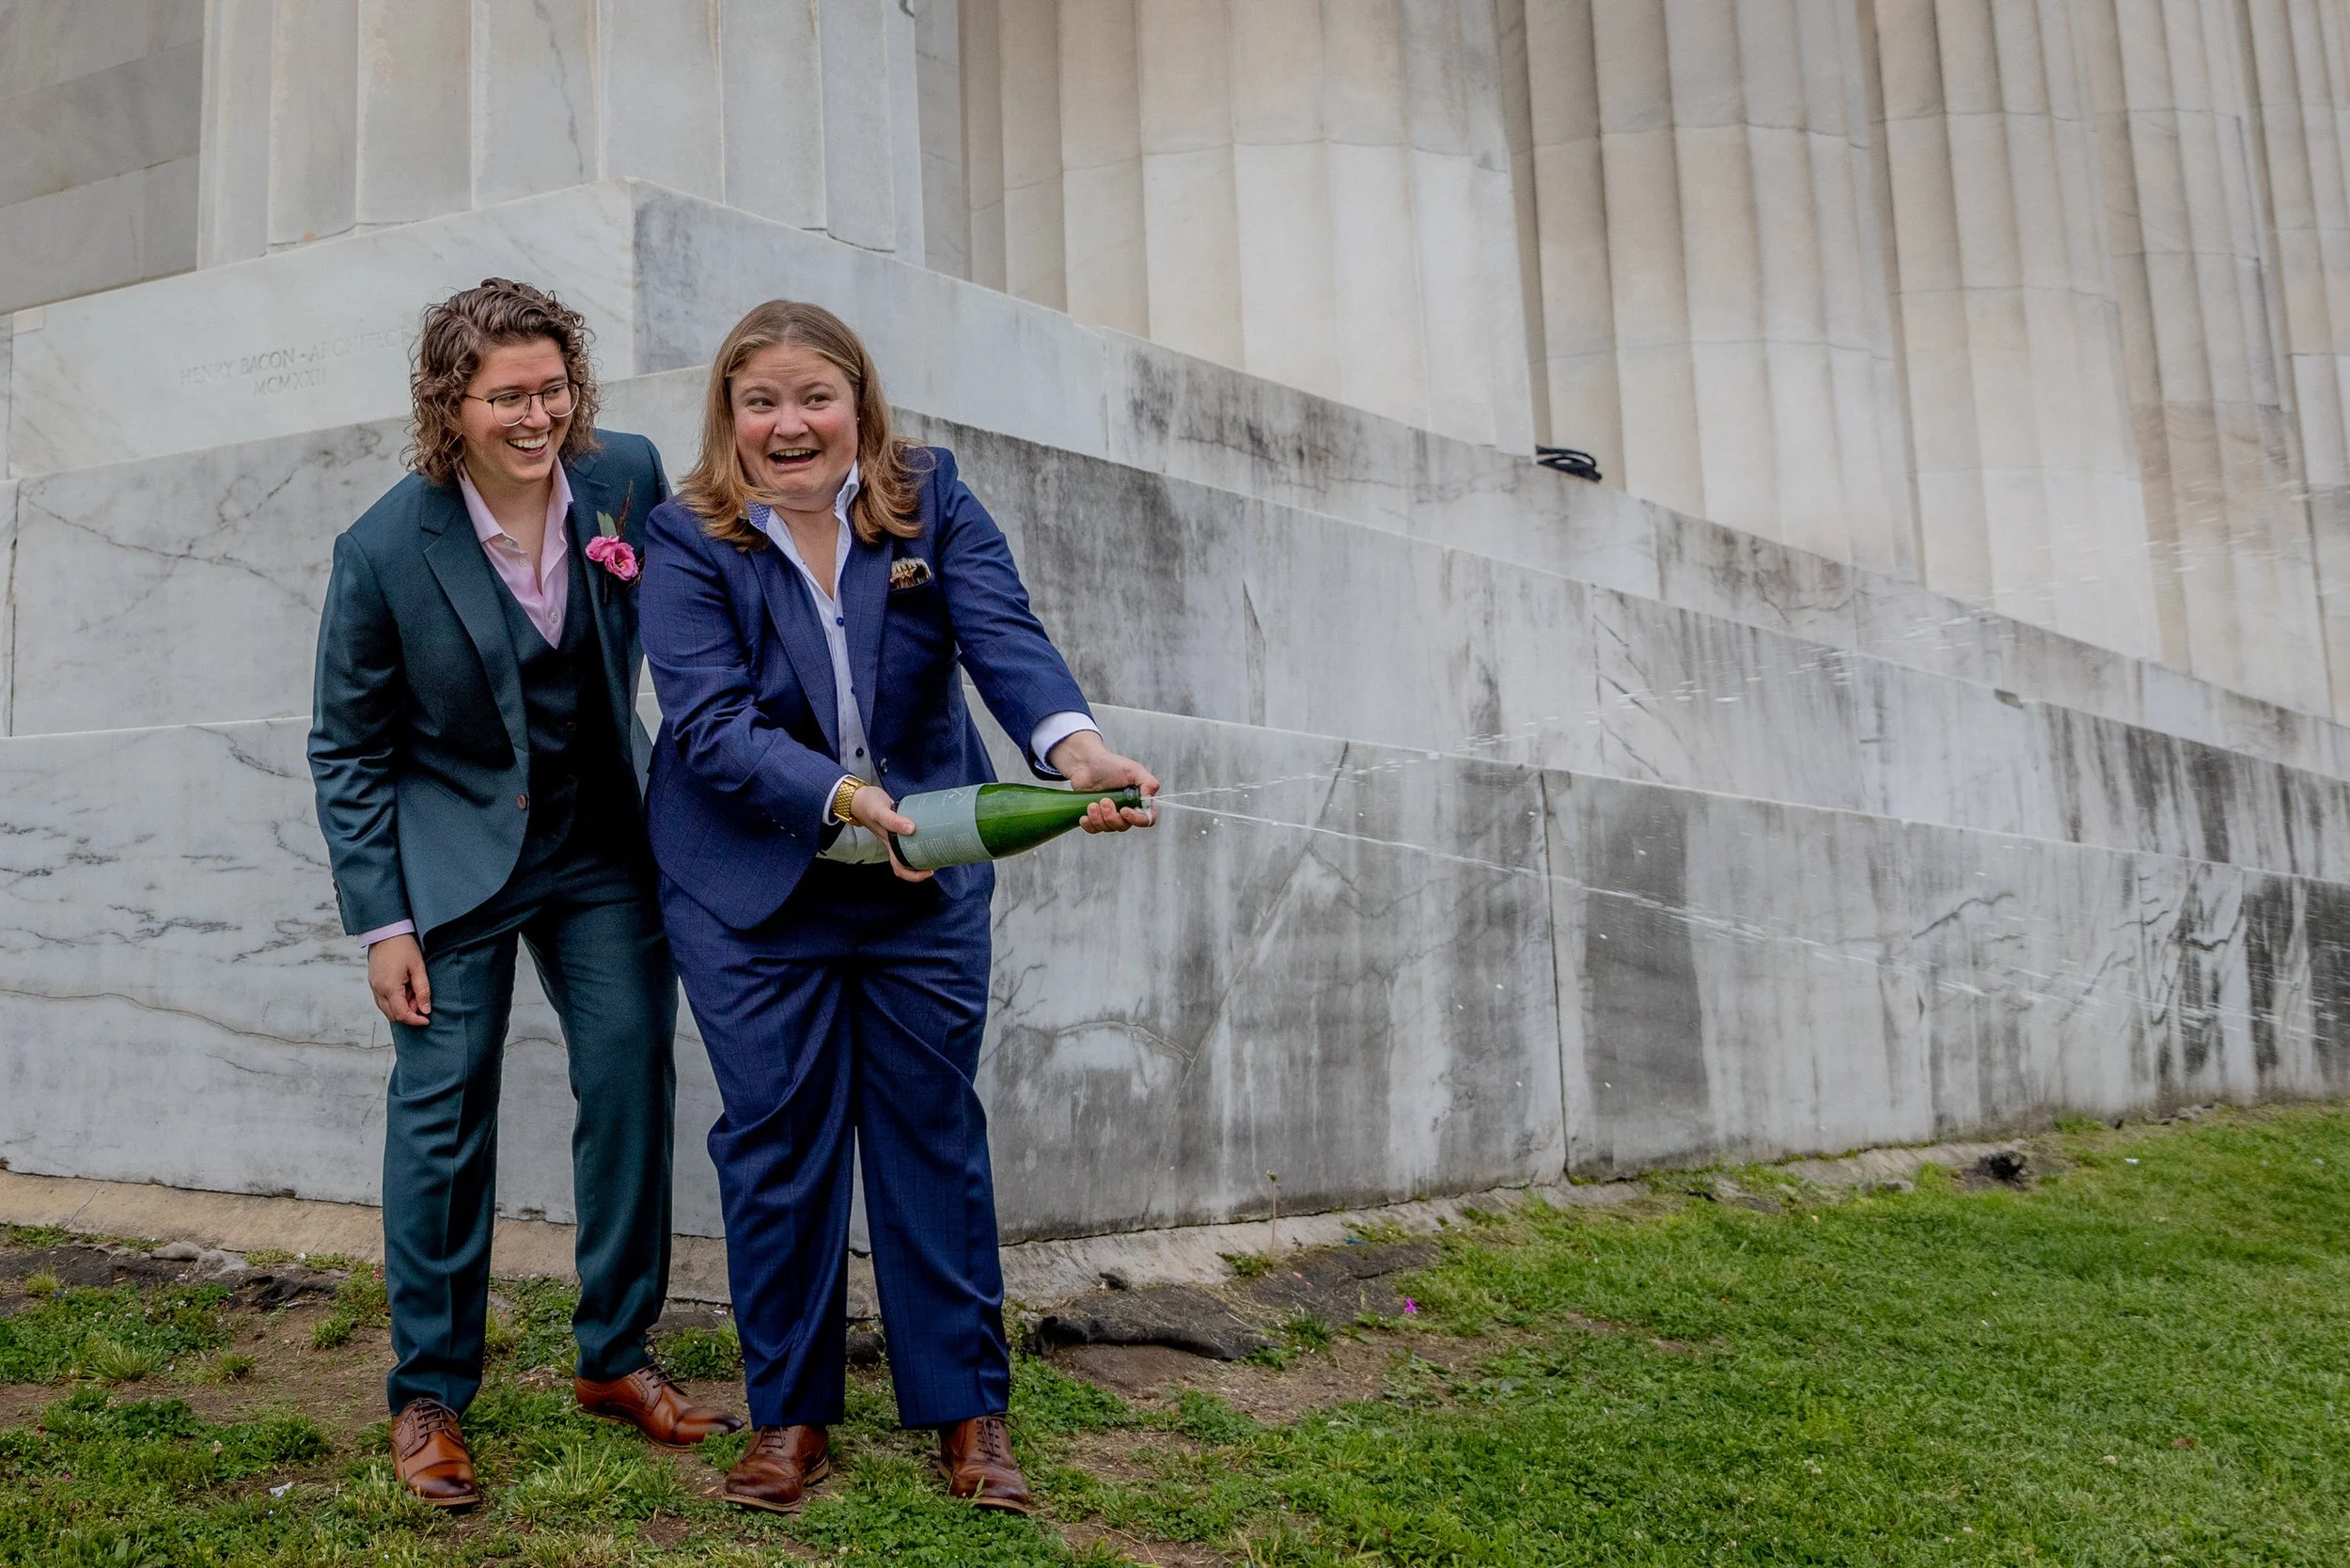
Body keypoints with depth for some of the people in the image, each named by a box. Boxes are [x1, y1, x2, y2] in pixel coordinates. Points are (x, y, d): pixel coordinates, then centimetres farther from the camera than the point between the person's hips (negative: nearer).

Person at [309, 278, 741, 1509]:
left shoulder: (628, 476, -10)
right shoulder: (385, 549, -17)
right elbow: (347, 751, -6)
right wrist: (381, 922, -9)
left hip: (602, 843, 3)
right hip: (455, 852, -3)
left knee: (632, 1085, 4)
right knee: (442, 1112, -1)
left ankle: (616, 1358, 21)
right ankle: (428, 1394, 16)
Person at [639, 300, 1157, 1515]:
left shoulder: (931, 498, -5)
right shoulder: (688, 538, -9)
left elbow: (1005, 637, -19)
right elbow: (712, 724, -19)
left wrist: (1072, 745, -39)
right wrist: (848, 801, -34)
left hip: (927, 881, 1)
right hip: (753, 890, -1)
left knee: (935, 1131, 8)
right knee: (776, 1143, 5)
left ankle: (968, 1408, 20)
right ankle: (790, 1414, 22)